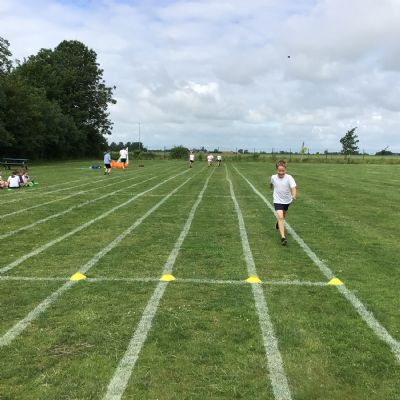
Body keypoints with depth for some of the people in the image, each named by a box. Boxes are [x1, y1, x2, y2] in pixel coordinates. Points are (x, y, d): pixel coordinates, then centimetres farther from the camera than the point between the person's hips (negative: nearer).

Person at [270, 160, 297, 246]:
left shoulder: (289, 178, -22)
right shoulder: (273, 177, -14)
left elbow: (293, 188, -33)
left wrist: (294, 196, -53)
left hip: (287, 200, 2)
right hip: (278, 201, -1)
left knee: (283, 216, 24)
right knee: (280, 217, -20)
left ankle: (278, 224, 59)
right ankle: (283, 237, -23)